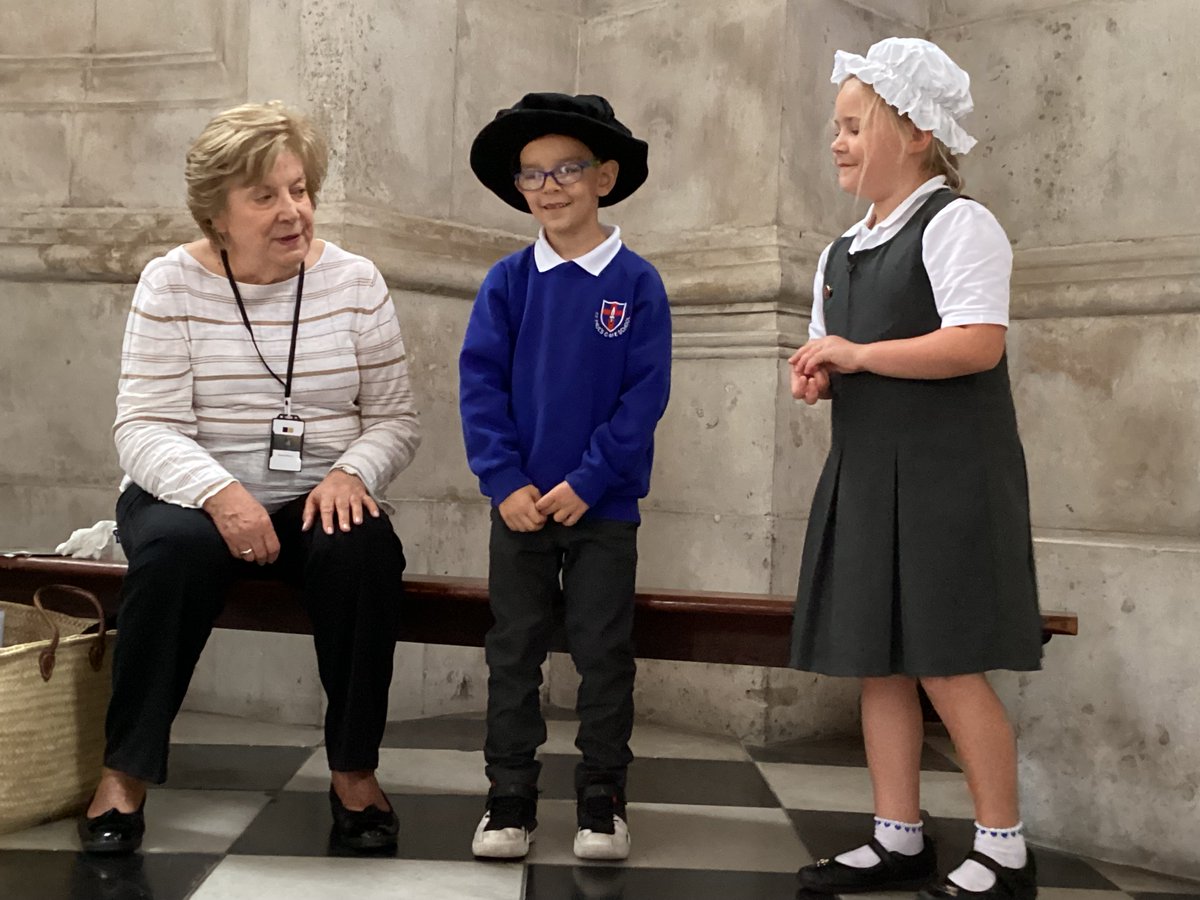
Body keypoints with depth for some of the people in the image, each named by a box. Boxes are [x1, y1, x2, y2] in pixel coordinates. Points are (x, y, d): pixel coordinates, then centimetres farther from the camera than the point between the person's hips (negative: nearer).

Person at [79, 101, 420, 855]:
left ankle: (354, 767, -12)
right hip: (192, 493, -1)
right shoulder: (171, 284, -4)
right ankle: (128, 770, -15)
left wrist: (351, 473, -22)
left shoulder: (355, 282, 0)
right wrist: (219, 491, -31)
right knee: (177, 546, -33)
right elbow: (146, 429, -12)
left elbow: (396, 421, -1)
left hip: (316, 501, 1)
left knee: (365, 550, -30)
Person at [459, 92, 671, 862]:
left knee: (604, 655, 7)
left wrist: (588, 480, -15)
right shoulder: (509, 281, 0)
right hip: (520, 504, 2)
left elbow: (645, 394, -9)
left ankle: (603, 799, 22)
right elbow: (480, 382, -3)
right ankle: (511, 797, 23)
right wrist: (504, 481, -13)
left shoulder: (636, 282, -5)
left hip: (604, 508, -2)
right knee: (514, 653, 10)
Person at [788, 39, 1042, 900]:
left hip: (944, 476, -8)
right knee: (877, 661, 9)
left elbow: (979, 343, -20)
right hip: (867, 473, 8)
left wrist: (856, 354, -17)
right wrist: (816, 372, -2)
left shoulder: (957, 223, -8)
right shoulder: (842, 253, 17)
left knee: (948, 665, -5)